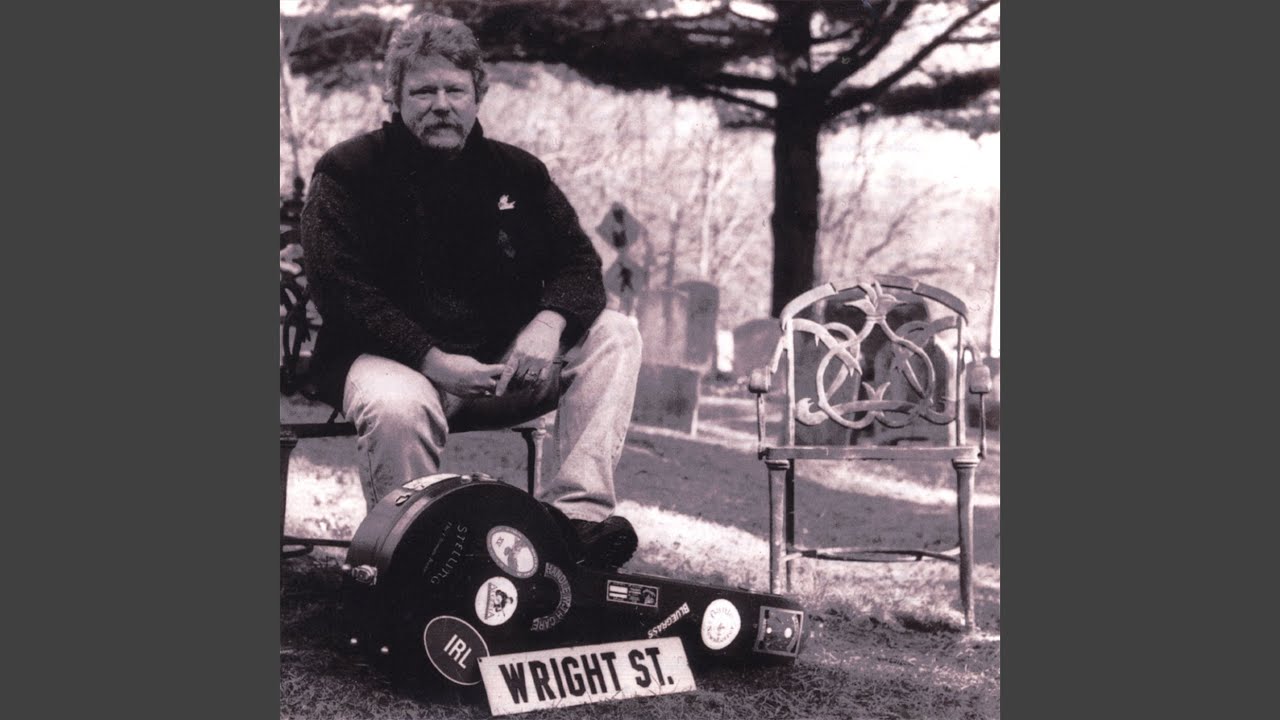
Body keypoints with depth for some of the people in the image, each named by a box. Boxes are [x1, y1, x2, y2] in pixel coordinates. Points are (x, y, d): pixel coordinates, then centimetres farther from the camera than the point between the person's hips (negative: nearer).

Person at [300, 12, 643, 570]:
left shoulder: (517, 172, 14)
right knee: (396, 408, -39)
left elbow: (577, 262, 8)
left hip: (506, 362, 5)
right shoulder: (347, 173, -1)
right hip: (399, 359, -5)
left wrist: (548, 324, -17)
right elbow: (342, 293, -11)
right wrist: (434, 362, -23)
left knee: (615, 335, -13)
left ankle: (577, 506, -27)